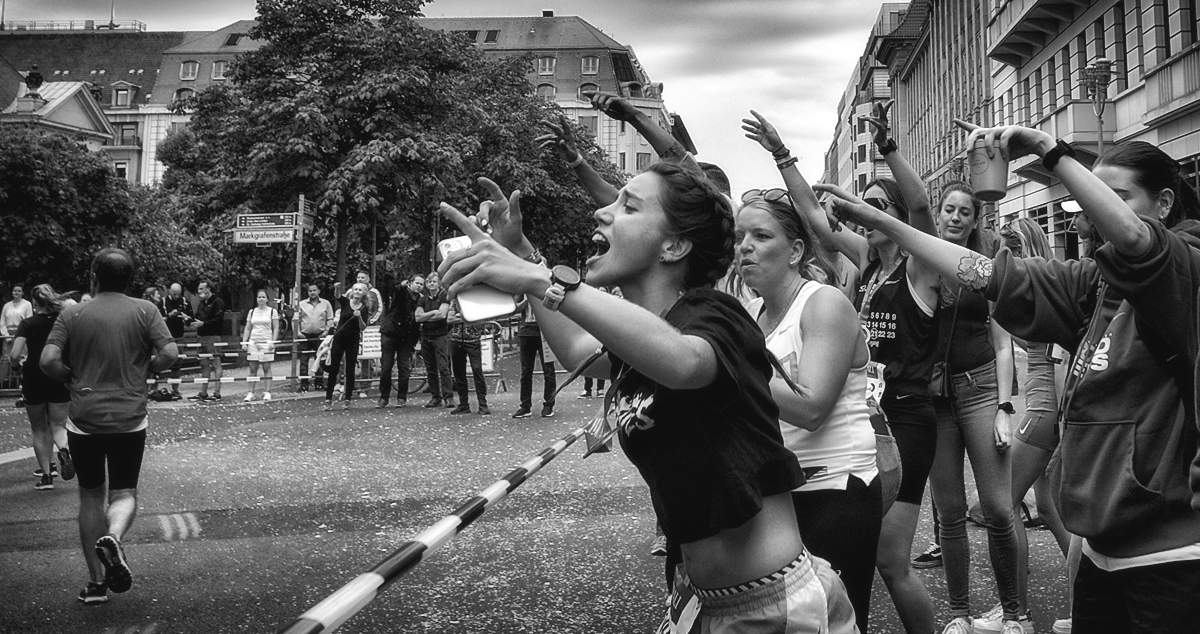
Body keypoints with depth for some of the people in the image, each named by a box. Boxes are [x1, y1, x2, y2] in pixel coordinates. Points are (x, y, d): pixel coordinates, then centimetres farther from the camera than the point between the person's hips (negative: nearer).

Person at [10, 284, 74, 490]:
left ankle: (46, 475, 11)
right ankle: (64, 449, -23)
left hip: (34, 380, -1)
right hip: (60, 380, 1)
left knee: (39, 429, 13)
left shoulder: (28, 324, -8)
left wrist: (14, 359, 5)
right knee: (58, 425, 11)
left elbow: (14, 355, -17)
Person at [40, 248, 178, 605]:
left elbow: (48, 361, -10)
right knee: (124, 492, 12)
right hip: (130, 420, 0)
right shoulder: (144, 311, -1)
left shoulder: (72, 314, 0)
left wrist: (72, 379, 10)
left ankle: (96, 582, 15)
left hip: (84, 420, 1)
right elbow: (169, 354, -10)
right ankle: (113, 537, -22)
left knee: (90, 496, 14)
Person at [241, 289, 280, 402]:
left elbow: (276, 328, 0)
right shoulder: (252, 312, 12)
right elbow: (247, 329, 13)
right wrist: (244, 342, 3)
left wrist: (273, 342, -11)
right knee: (253, 369, 2)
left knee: (266, 368, -2)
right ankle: (250, 393, 4)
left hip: (266, 342, -3)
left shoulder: (272, 311, 3)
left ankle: (267, 392, 1)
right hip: (253, 342, 3)